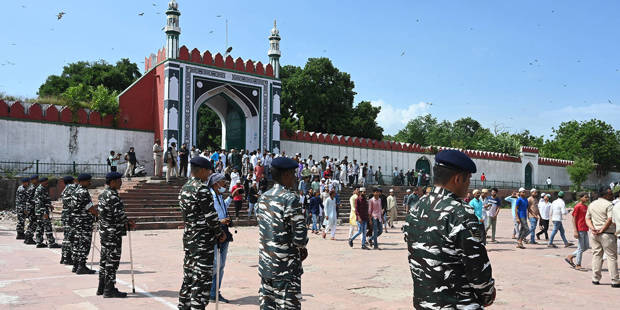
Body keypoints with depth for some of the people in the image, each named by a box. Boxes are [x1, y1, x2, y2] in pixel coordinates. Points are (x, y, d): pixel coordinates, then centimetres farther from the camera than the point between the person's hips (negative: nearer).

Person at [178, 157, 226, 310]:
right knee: (202, 279, -3)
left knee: (189, 277, 17)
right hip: (203, 240, -9)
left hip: (188, 238, 9)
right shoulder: (202, 188, -16)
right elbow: (210, 216, -18)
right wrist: (220, 234, -4)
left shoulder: (184, 188, 12)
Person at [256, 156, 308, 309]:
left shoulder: (263, 197, 8)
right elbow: (300, 237, -21)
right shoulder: (290, 199, -17)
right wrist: (301, 247, 4)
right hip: (286, 268, -7)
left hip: (265, 265, 7)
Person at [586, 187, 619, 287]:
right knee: (611, 257, 1)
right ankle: (615, 281, 3)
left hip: (594, 234, 6)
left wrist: (592, 228, -2)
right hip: (607, 234, -6)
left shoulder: (591, 204, 13)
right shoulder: (608, 205, -10)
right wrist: (602, 230, -12)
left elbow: (587, 218, 11)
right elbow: (610, 220, -19)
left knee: (596, 256, 12)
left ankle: (595, 279, 13)